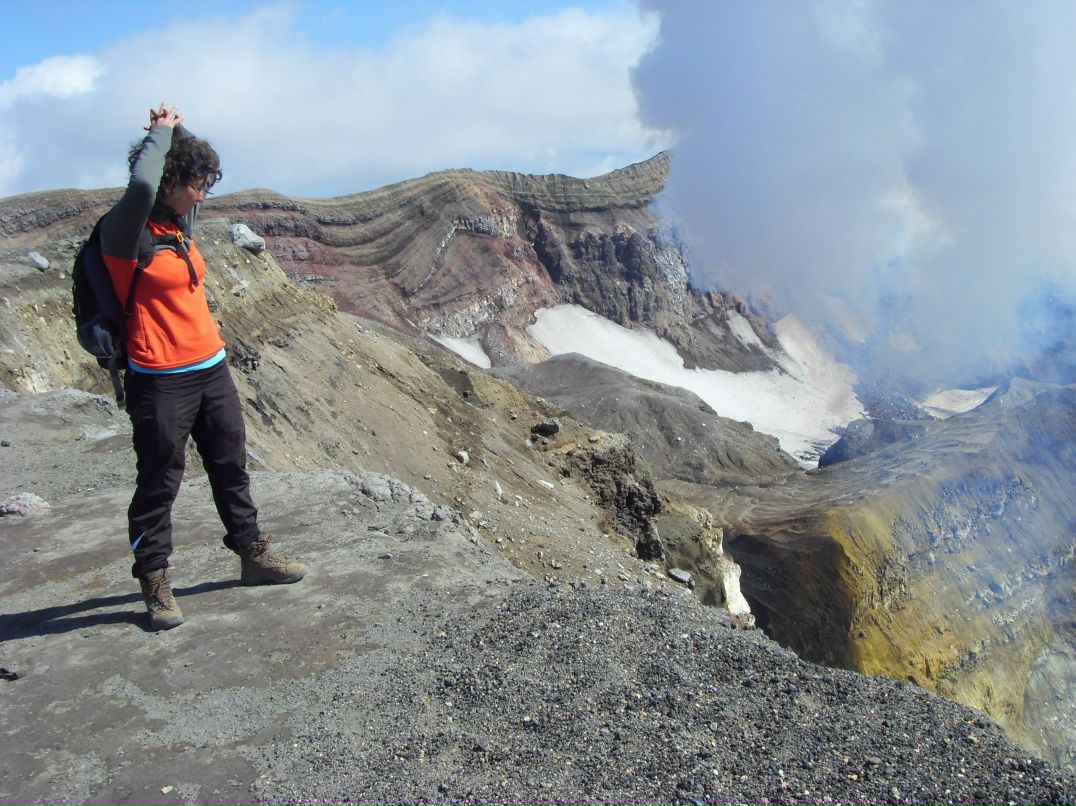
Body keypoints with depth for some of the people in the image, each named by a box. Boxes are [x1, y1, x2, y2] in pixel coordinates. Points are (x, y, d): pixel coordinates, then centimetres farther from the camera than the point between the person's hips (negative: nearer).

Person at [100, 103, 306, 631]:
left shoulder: (181, 224, 8)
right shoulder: (126, 231, -15)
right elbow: (141, 184, -36)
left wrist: (173, 131, 11)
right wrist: (162, 132, -19)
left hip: (211, 369, 8)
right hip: (160, 382, -8)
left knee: (232, 468, 17)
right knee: (159, 483, 3)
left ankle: (252, 555, 32)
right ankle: (154, 582, 17)